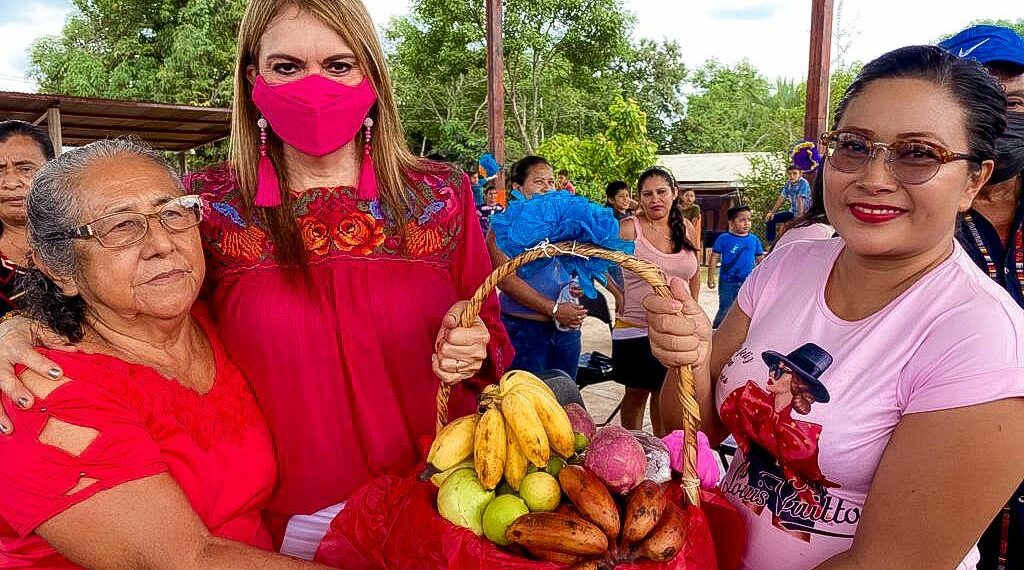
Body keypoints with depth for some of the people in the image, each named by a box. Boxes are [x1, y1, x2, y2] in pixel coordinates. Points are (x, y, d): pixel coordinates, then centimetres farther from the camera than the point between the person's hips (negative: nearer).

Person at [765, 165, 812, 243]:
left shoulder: (803, 183, -18)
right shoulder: (788, 183, 3)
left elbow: (801, 200, -26)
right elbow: (781, 198, 8)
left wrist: (800, 215, -32)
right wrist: (772, 212, 5)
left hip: (804, 213, -8)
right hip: (792, 212, 8)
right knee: (771, 219, 5)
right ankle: (771, 242, 14)